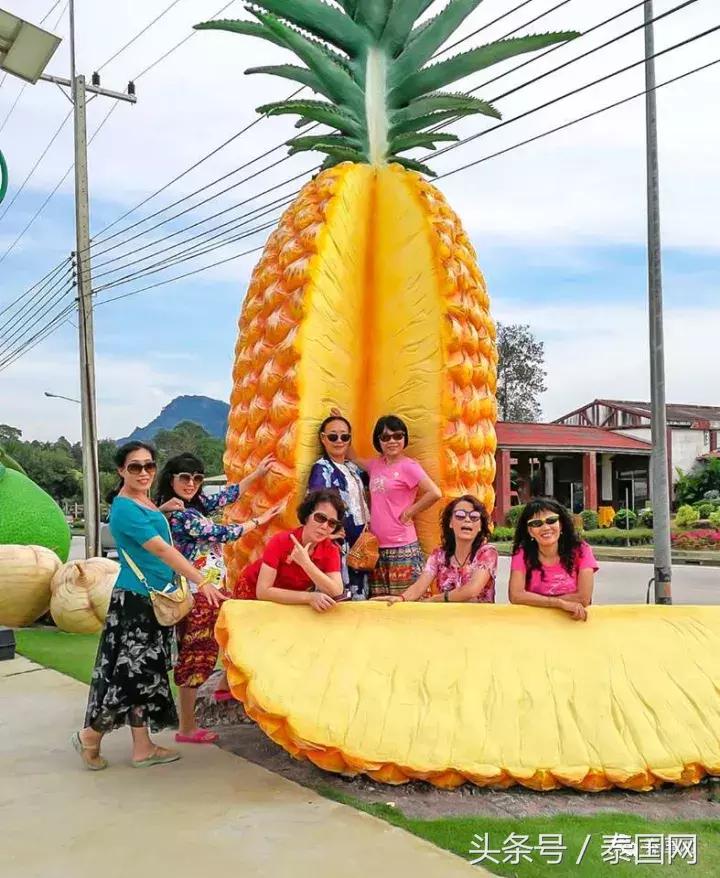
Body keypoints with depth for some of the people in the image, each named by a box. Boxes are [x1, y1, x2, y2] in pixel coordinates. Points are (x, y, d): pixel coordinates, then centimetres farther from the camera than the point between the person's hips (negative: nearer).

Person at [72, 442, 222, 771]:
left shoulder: (148, 503, 10)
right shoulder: (124, 509, -17)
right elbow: (162, 550, -24)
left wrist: (165, 508, 12)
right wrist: (202, 582, -27)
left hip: (156, 599, 9)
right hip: (133, 599, -9)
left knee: (147, 672, 11)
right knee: (128, 672, -4)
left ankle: (142, 747, 18)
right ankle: (90, 736, 16)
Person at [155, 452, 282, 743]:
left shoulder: (195, 503, 7)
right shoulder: (179, 514, -19)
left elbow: (224, 498, 18)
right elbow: (221, 533, -16)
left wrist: (257, 474, 21)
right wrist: (258, 521, -4)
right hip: (197, 593, -10)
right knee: (195, 656, -2)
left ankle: (226, 685, 43)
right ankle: (187, 729, 9)